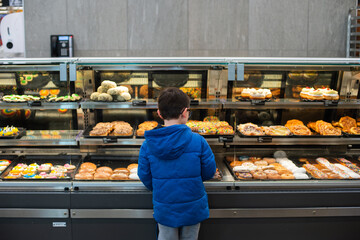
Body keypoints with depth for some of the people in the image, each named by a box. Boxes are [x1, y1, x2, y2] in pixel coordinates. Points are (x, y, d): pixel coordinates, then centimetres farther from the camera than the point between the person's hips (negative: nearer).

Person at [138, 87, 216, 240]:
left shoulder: (148, 145, -12)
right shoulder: (198, 141, -17)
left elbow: (144, 176, -3)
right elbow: (209, 172, -7)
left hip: (164, 210, 1)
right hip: (193, 209, -1)